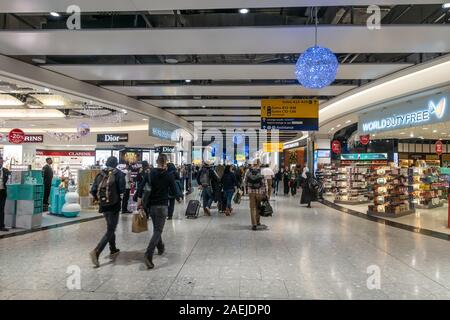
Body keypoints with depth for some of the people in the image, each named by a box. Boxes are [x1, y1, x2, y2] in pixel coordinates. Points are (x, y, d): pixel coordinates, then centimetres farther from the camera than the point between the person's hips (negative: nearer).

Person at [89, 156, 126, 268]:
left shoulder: (100, 174, 5)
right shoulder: (119, 174, -6)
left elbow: (93, 190, 0)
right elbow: (122, 189, -14)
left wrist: (98, 199, 16)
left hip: (103, 205, 6)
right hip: (114, 205, -5)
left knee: (111, 228, 22)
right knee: (110, 231, 0)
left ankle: (113, 250, 33)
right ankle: (96, 252, -15)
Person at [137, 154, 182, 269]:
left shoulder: (150, 174, 0)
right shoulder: (169, 176, -9)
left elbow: (141, 188, -2)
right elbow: (174, 191, -5)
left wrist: (139, 200, 9)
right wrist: (179, 198, 14)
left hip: (151, 206, 5)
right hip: (163, 206, -4)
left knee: (157, 228, 22)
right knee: (158, 231, -4)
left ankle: (161, 248, 40)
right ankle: (148, 254, -18)